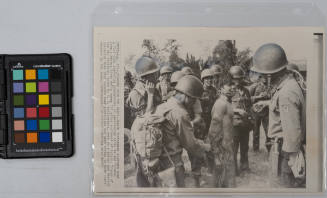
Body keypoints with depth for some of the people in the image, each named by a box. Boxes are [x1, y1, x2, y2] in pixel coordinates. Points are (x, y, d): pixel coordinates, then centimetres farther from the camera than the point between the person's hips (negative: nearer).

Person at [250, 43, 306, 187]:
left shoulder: (287, 94, -29)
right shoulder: (288, 81, 2)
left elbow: (293, 129, -28)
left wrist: (293, 157, -22)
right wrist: (267, 103, 25)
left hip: (288, 148, -10)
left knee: (289, 183, 5)